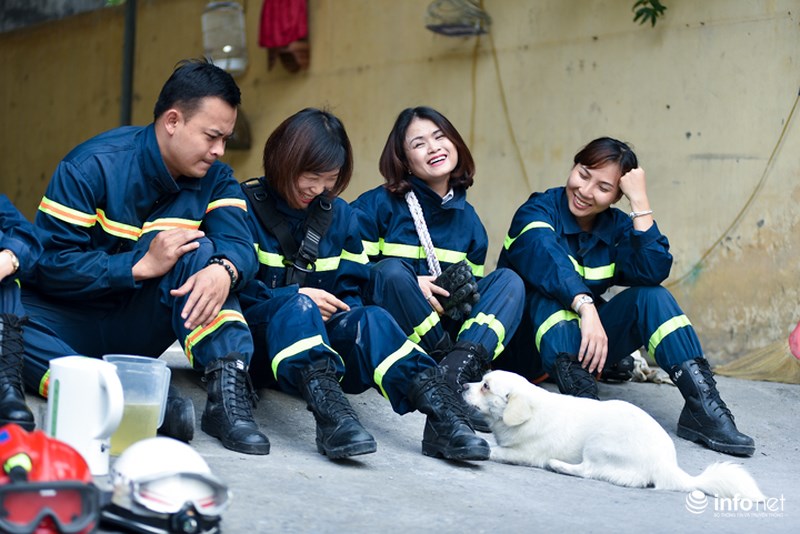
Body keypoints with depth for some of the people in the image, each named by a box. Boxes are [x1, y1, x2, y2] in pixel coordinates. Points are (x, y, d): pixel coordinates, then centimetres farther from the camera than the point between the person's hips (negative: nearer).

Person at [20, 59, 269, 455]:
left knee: (199, 251, -24)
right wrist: (142, 266, -27)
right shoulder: (93, 166, -14)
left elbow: (238, 244, -16)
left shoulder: (216, 180, 0)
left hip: (137, 329, 3)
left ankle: (228, 390, -35)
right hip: (72, 316, -3)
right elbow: (51, 262, -17)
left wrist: (223, 270, -41)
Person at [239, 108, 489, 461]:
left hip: (319, 340, 4)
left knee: (371, 319, -27)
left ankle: (442, 413, -49)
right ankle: (330, 415, -61)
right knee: (297, 306, -36)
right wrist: (294, 297, -15)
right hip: (257, 336, -4)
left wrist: (342, 310, -8)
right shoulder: (245, 205, -2)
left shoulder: (340, 215, 14)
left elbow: (352, 293, 15)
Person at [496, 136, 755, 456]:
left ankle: (703, 407, -26)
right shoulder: (538, 211, -11)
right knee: (552, 289, -31)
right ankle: (581, 397, -49)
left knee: (651, 296, -16)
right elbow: (546, 259, -34)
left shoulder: (617, 227, 3)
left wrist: (640, 202, -20)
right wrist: (586, 306, -50)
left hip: (588, 342, 4)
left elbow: (652, 272, -18)